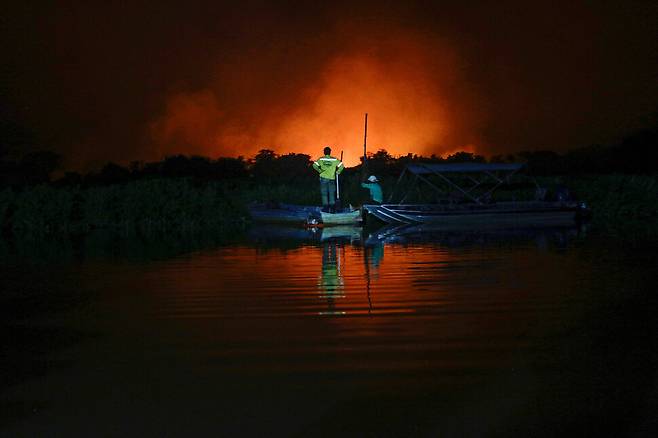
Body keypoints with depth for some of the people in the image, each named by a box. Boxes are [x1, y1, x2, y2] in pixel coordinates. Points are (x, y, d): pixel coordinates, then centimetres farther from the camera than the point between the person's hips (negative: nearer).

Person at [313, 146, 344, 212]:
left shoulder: (321, 159, -3)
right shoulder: (334, 160, -1)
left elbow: (315, 165, -15)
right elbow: (341, 166, -5)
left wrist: (320, 171, -5)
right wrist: (337, 172, 7)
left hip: (323, 178, -1)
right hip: (332, 179, 1)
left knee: (324, 194, 5)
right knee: (332, 194, 8)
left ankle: (325, 207, 1)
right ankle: (332, 208, 5)